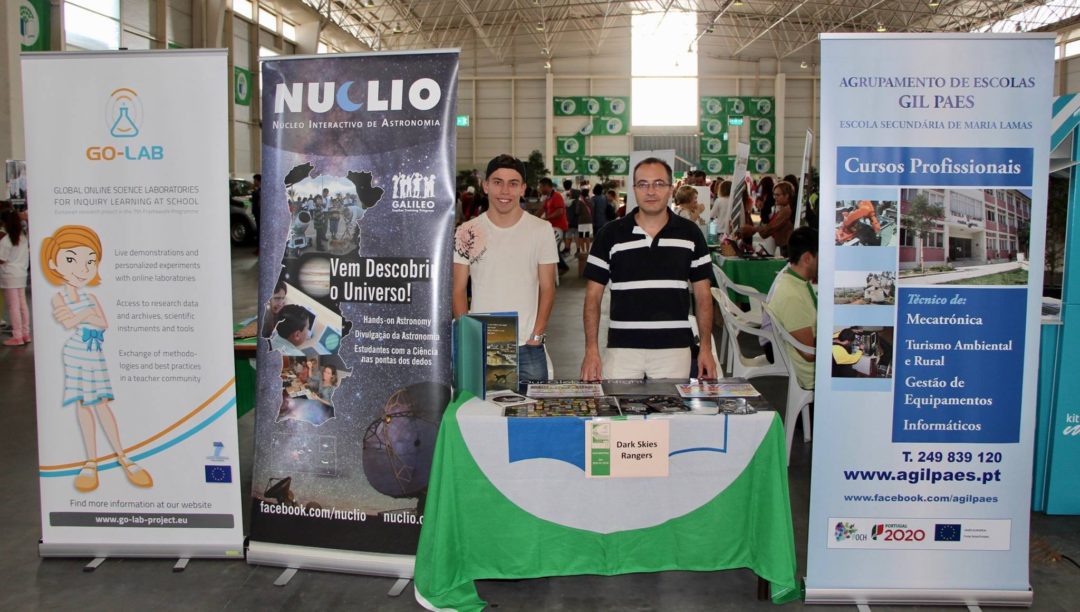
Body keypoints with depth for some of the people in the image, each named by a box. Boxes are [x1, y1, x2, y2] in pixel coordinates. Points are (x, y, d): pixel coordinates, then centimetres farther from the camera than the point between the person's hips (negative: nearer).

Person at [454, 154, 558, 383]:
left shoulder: (541, 230, 1)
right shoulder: (467, 233, 2)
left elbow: (547, 289, 3)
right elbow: (458, 291, 4)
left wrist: (536, 335, -6)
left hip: (527, 347, 0)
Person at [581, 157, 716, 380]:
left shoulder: (690, 234, 5)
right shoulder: (610, 235, 2)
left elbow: (702, 294, 9)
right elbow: (593, 296, 2)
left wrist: (706, 348, 2)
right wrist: (591, 350, -6)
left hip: (675, 349, 1)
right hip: (622, 348, -1)